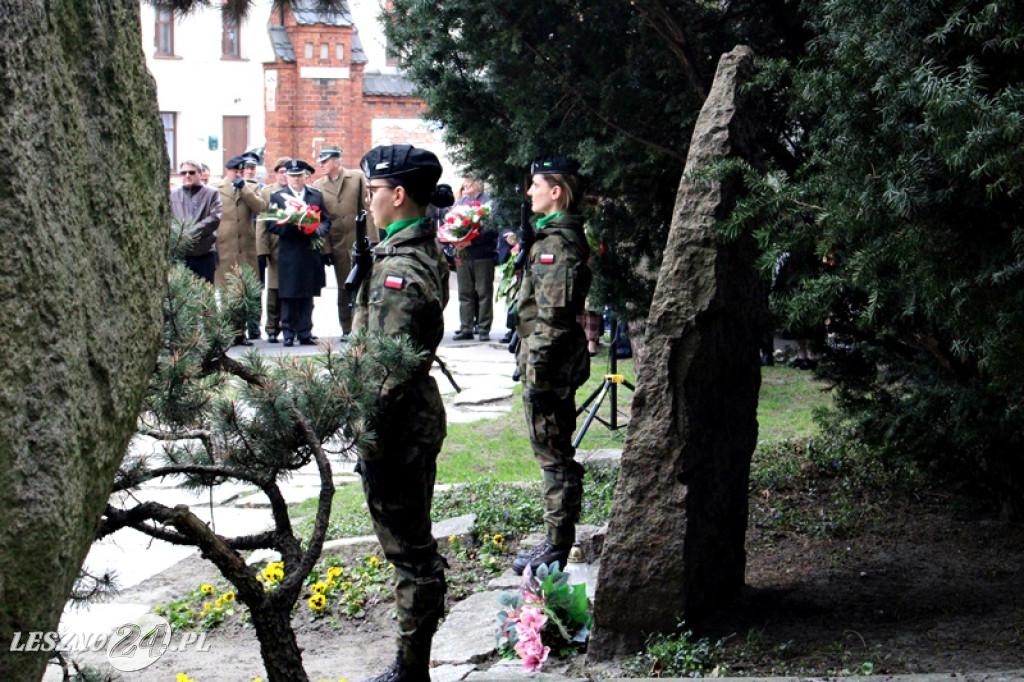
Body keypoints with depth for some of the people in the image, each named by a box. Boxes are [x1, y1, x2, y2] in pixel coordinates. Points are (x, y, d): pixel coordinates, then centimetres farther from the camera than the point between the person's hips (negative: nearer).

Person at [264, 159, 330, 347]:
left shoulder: (317, 196, 14)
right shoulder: (277, 197, 5)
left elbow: (326, 220, 12)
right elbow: (271, 224, -2)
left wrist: (318, 231, -10)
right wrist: (293, 226, -17)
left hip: (311, 253, 3)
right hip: (289, 255, -2)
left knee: (307, 296, 6)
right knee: (289, 297, -1)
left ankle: (305, 333, 11)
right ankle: (288, 334, 6)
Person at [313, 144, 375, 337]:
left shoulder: (357, 178, 2)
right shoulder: (318, 186, 7)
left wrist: (371, 239, -7)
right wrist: (325, 248, -1)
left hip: (359, 241, -2)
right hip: (337, 245, 2)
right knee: (344, 288, 6)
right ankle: (347, 329, 13)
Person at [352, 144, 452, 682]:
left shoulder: (400, 270, -22)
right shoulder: (424, 252, 10)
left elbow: (389, 370, -24)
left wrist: (372, 442, -20)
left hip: (399, 425, -11)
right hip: (419, 415, 11)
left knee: (408, 547, -1)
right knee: (414, 544, 17)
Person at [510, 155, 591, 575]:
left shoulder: (555, 244, -19)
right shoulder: (570, 236, 13)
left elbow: (551, 316, -24)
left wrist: (535, 371, -21)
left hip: (548, 364, -11)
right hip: (566, 365, 11)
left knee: (553, 458, -3)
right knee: (559, 457, 16)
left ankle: (557, 548, 4)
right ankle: (559, 540, 24)